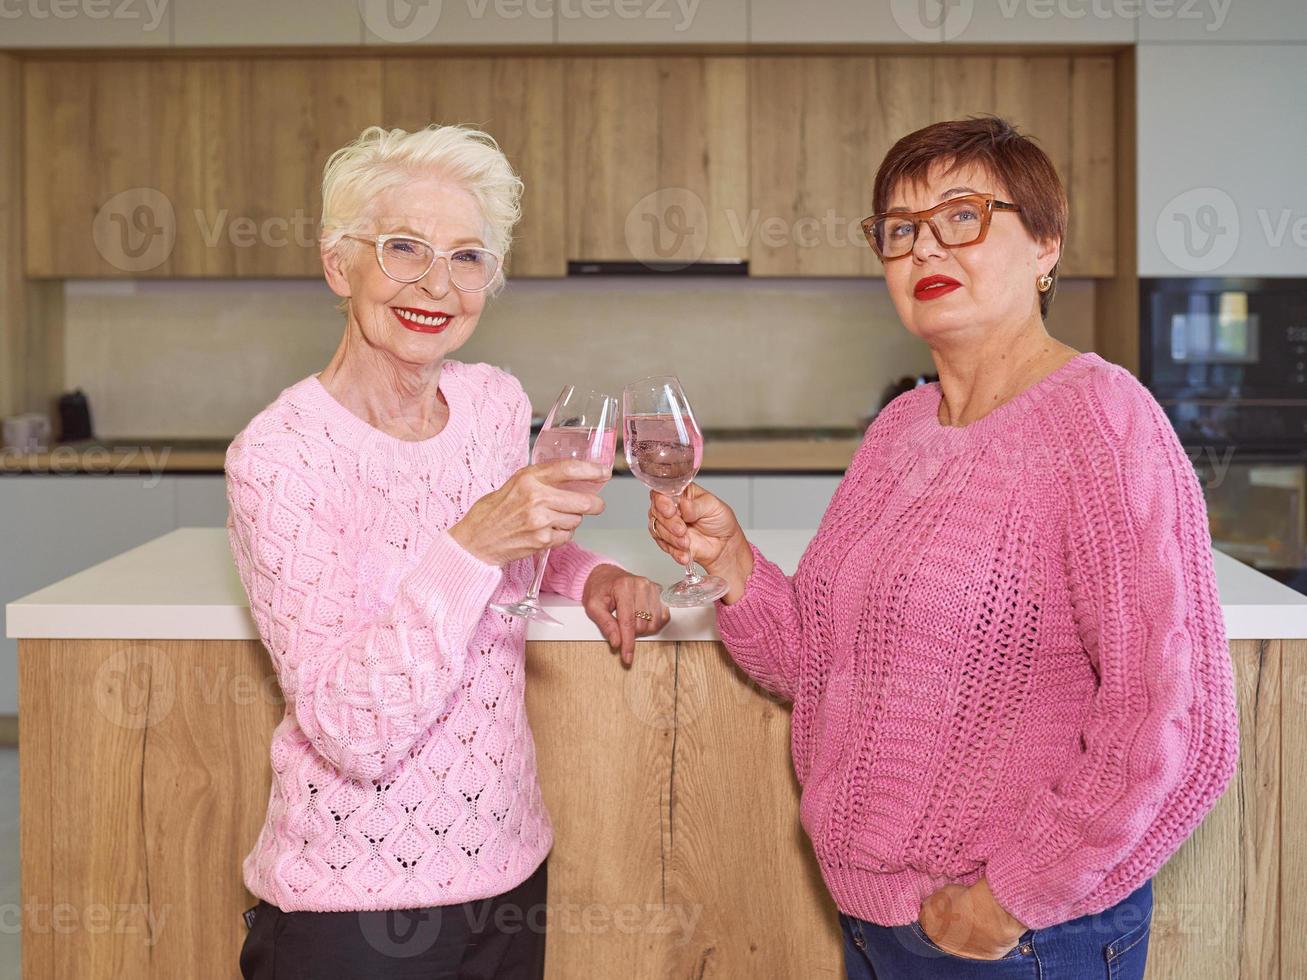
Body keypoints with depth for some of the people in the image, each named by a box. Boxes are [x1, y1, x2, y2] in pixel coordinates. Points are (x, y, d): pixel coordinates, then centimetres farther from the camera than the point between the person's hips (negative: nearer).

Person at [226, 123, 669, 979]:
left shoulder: (498, 403, -2)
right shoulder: (279, 454, -19)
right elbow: (352, 732, -24)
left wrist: (587, 573, 0)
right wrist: (475, 543, -33)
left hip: (508, 872, 6)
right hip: (351, 906, -6)